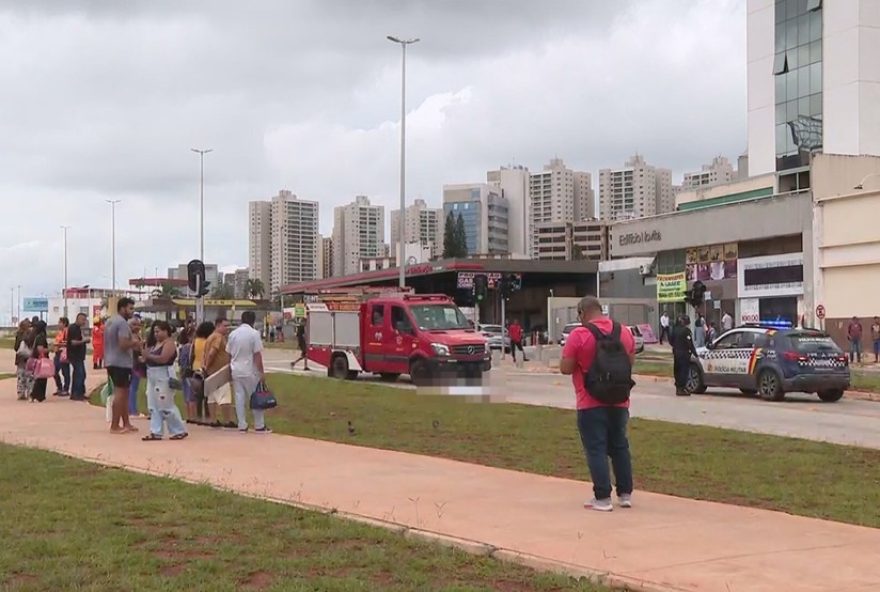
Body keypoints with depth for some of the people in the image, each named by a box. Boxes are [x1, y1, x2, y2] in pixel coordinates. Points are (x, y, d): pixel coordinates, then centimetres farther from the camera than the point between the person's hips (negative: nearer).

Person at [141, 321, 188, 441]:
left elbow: (163, 359, -22)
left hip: (164, 376, -9)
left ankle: (180, 431, 2)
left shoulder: (169, 343, -10)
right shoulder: (155, 343, 18)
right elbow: (151, 358, 18)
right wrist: (145, 357, -1)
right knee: (154, 406, 6)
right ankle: (156, 432, 8)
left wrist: (148, 355, -14)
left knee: (166, 406, -7)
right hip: (152, 376, 9)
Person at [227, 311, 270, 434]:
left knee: (240, 398, 7)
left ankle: (242, 426, 8)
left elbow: (229, 353, 10)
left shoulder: (233, 334, 6)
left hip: (236, 371, 5)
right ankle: (259, 426, 7)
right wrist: (261, 371, -8)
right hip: (250, 372, -5)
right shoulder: (254, 333, -10)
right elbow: (257, 354, -13)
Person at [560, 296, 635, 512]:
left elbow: (566, 368, -12)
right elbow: (631, 362, 14)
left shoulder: (578, 335, -13)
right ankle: (625, 494, 20)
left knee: (596, 449, -1)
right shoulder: (624, 332, 5)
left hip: (591, 403, -5)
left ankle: (602, 498, -2)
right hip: (619, 402, 5)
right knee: (619, 446, 15)